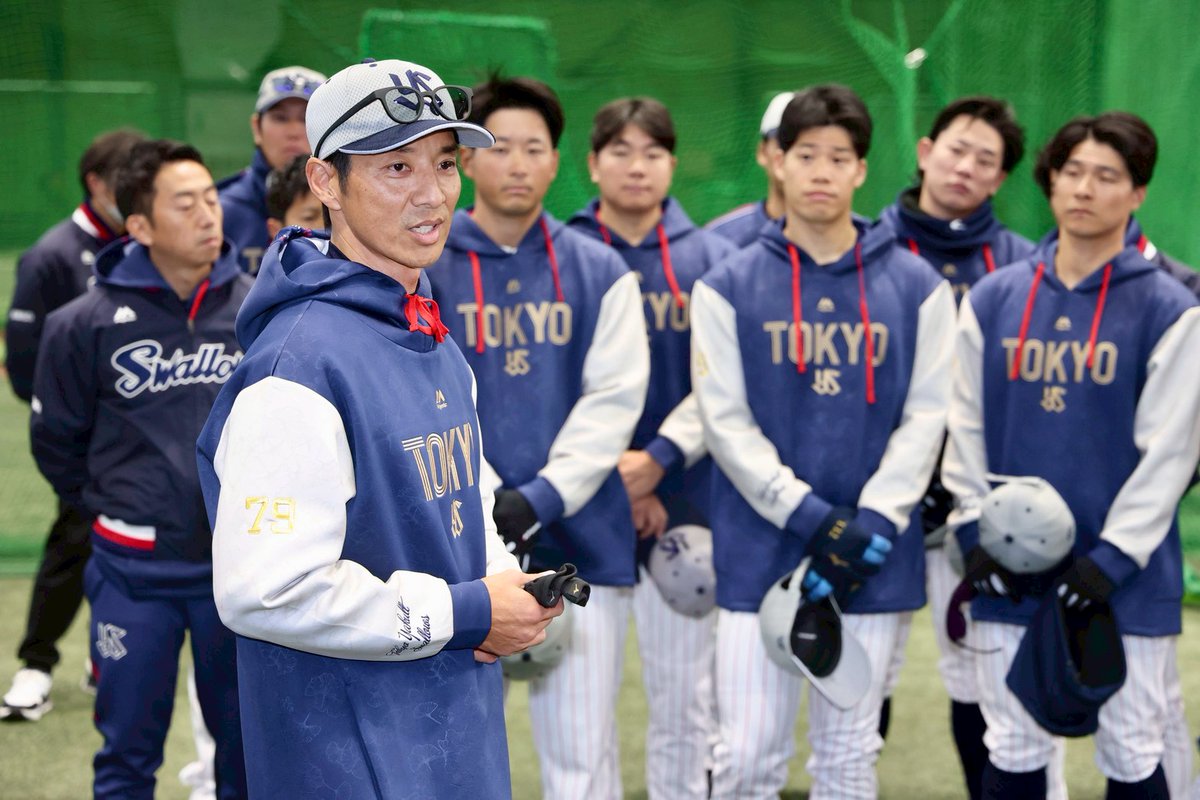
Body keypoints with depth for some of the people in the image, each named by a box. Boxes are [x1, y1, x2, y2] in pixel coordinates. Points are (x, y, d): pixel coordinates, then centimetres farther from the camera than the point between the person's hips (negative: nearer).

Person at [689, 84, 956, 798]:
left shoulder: (918, 287, 5)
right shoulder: (728, 289, 2)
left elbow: (925, 417, 1)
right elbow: (726, 420, -4)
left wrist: (873, 525, -11)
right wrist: (810, 518, -13)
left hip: (877, 563, 1)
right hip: (760, 553, -1)